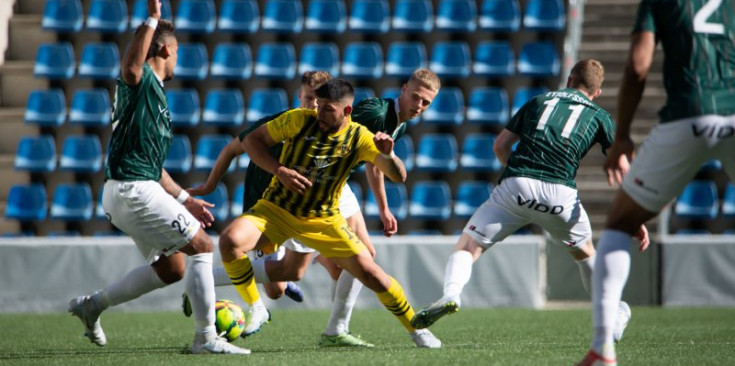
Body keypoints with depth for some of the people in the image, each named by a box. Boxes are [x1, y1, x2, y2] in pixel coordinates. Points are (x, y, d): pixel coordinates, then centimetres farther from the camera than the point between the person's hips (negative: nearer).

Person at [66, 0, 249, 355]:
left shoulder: (155, 97, 22)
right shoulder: (142, 81, -6)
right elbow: (131, 67, -35)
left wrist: (184, 200, 28)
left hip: (125, 192, 10)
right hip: (133, 190, -10)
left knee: (170, 267, 17)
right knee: (201, 246, -7)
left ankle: (92, 304, 22)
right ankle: (206, 337, -6)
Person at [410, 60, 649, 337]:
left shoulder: (539, 101, 25)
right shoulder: (599, 116, 20)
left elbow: (500, 145, 21)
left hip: (514, 187, 0)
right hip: (559, 194, 0)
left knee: (467, 247, 5)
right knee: (585, 252, 28)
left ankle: (451, 294, -24)